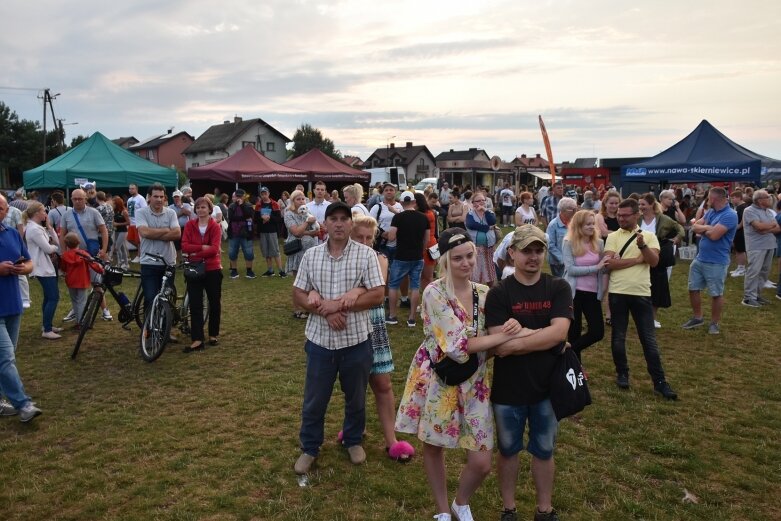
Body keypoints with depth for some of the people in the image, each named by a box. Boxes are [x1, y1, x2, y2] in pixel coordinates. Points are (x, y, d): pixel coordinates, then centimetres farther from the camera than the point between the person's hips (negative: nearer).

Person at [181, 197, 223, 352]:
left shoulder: (215, 227, -4)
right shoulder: (189, 225, 1)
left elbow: (214, 249, -15)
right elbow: (184, 246, -9)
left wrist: (195, 253, -19)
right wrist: (203, 247, -18)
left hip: (212, 269, -1)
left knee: (214, 303, 9)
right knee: (195, 305, -2)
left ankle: (213, 334, 25)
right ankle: (197, 339, 1)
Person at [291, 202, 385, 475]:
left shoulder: (366, 254, -6)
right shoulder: (311, 255, 1)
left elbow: (377, 296, -12)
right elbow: (298, 296, 1)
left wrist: (338, 304, -19)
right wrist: (326, 313, -16)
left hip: (356, 341, -1)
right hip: (320, 340, 1)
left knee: (355, 398, 17)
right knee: (314, 400, 12)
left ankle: (353, 440, 41)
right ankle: (309, 448, 33)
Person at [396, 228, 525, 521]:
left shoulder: (485, 293, 0)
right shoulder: (435, 293, -17)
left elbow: (493, 337, 10)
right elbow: (458, 346, -23)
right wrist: (502, 337, -20)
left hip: (474, 383, 4)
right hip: (437, 380, -3)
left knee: (482, 462, 2)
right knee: (433, 448, 15)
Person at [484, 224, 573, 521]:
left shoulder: (559, 288, -4)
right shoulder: (499, 294, -10)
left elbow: (560, 332, -19)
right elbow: (500, 345, -19)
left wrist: (517, 338, -21)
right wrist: (545, 336, -17)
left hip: (547, 386, 2)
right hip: (508, 388, -1)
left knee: (544, 452, 18)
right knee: (508, 450, 16)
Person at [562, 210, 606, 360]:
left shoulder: (599, 243, 3)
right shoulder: (569, 243, -7)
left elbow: (603, 267, 10)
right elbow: (571, 269, -15)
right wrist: (595, 267, -19)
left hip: (593, 293, 4)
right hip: (574, 293, -4)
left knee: (598, 332, 1)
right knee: (574, 332, 7)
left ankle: (570, 352, 22)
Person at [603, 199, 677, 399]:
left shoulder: (649, 236, 5)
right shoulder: (613, 237, 1)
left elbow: (654, 261, -8)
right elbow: (609, 264, -13)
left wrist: (642, 245, -24)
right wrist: (638, 259, -10)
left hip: (642, 293, 0)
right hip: (618, 293, 0)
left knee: (649, 339, 4)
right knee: (618, 337, 10)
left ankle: (659, 381, 10)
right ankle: (622, 373, 28)